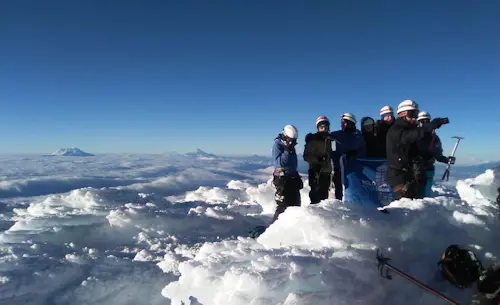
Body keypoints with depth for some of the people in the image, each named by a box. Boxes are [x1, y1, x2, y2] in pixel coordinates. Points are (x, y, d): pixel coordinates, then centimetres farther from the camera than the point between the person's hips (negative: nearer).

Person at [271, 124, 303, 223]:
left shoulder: (290, 145, 11)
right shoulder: (277, 145, -10)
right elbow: (280, 162, -22)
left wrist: (298, 178, 21)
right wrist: (287, 150, -25)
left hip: (293, 177, 8)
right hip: (282, 178, -8)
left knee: (296, 203, 13)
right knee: (284, 205, -10)